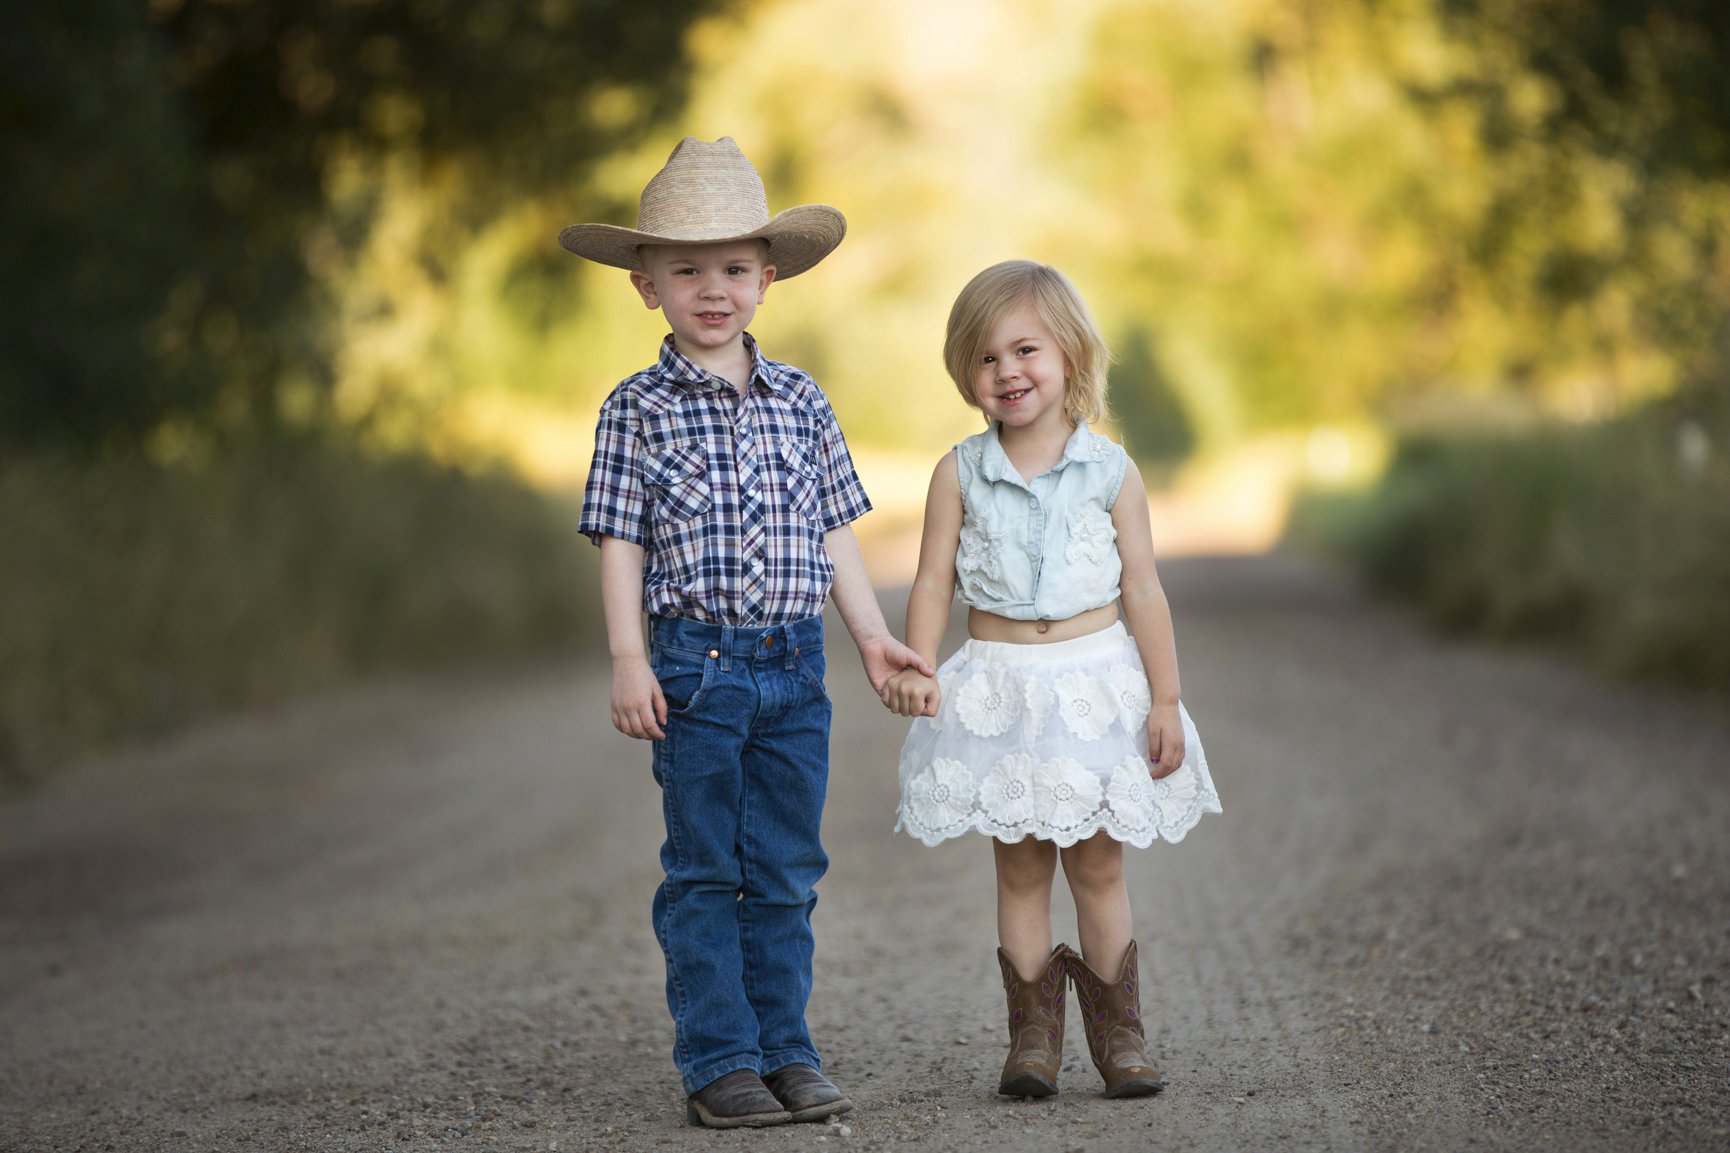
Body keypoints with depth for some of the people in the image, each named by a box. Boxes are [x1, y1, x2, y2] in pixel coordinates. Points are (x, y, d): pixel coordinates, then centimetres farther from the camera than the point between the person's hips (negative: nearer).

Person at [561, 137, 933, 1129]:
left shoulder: (800, 402, 9)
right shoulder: (639, 410, -1)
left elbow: (834, 533, 13)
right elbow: (621, 542, -3)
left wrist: (874, 635, 8)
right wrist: (629, 658, -10)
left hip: (795, 668, 3)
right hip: (696, 665, -3)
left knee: (786, 873, 8)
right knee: (705, 873, 2)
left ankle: (785, 1050, 16)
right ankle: (720, 1062, 7)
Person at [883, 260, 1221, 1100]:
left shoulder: (1110, 472, -1)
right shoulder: (961, 474, 0)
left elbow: (1143, 591, 1)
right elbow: (933, 582, -1)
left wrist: (1165, 699, -1)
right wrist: (917, 671, -15)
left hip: (1096, 685, 0)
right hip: (1000, 691, 1)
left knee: (1097, 865, 4)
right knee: (1020, 869, 4)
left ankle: (1117, 1030, 13)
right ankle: (1033, 1035, 10)